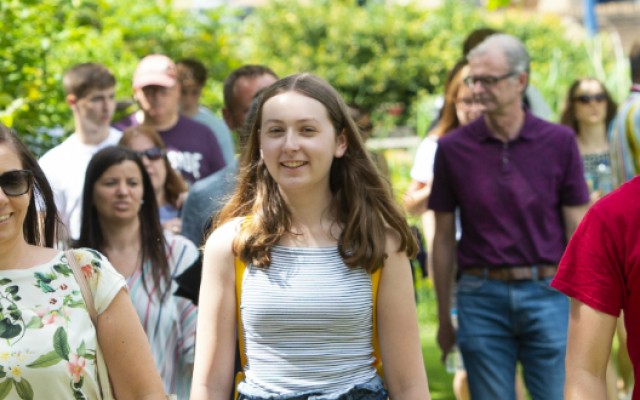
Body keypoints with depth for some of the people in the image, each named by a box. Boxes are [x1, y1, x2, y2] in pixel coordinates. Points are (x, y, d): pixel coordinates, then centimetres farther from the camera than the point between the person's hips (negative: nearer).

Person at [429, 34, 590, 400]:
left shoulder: (559, 142, 1)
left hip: (547, 292, 0)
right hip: (482, 297, 1)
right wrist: (444, 317, 8)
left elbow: (577, 230, 3)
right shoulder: (453, 148, 2)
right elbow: (444, 238, 7)